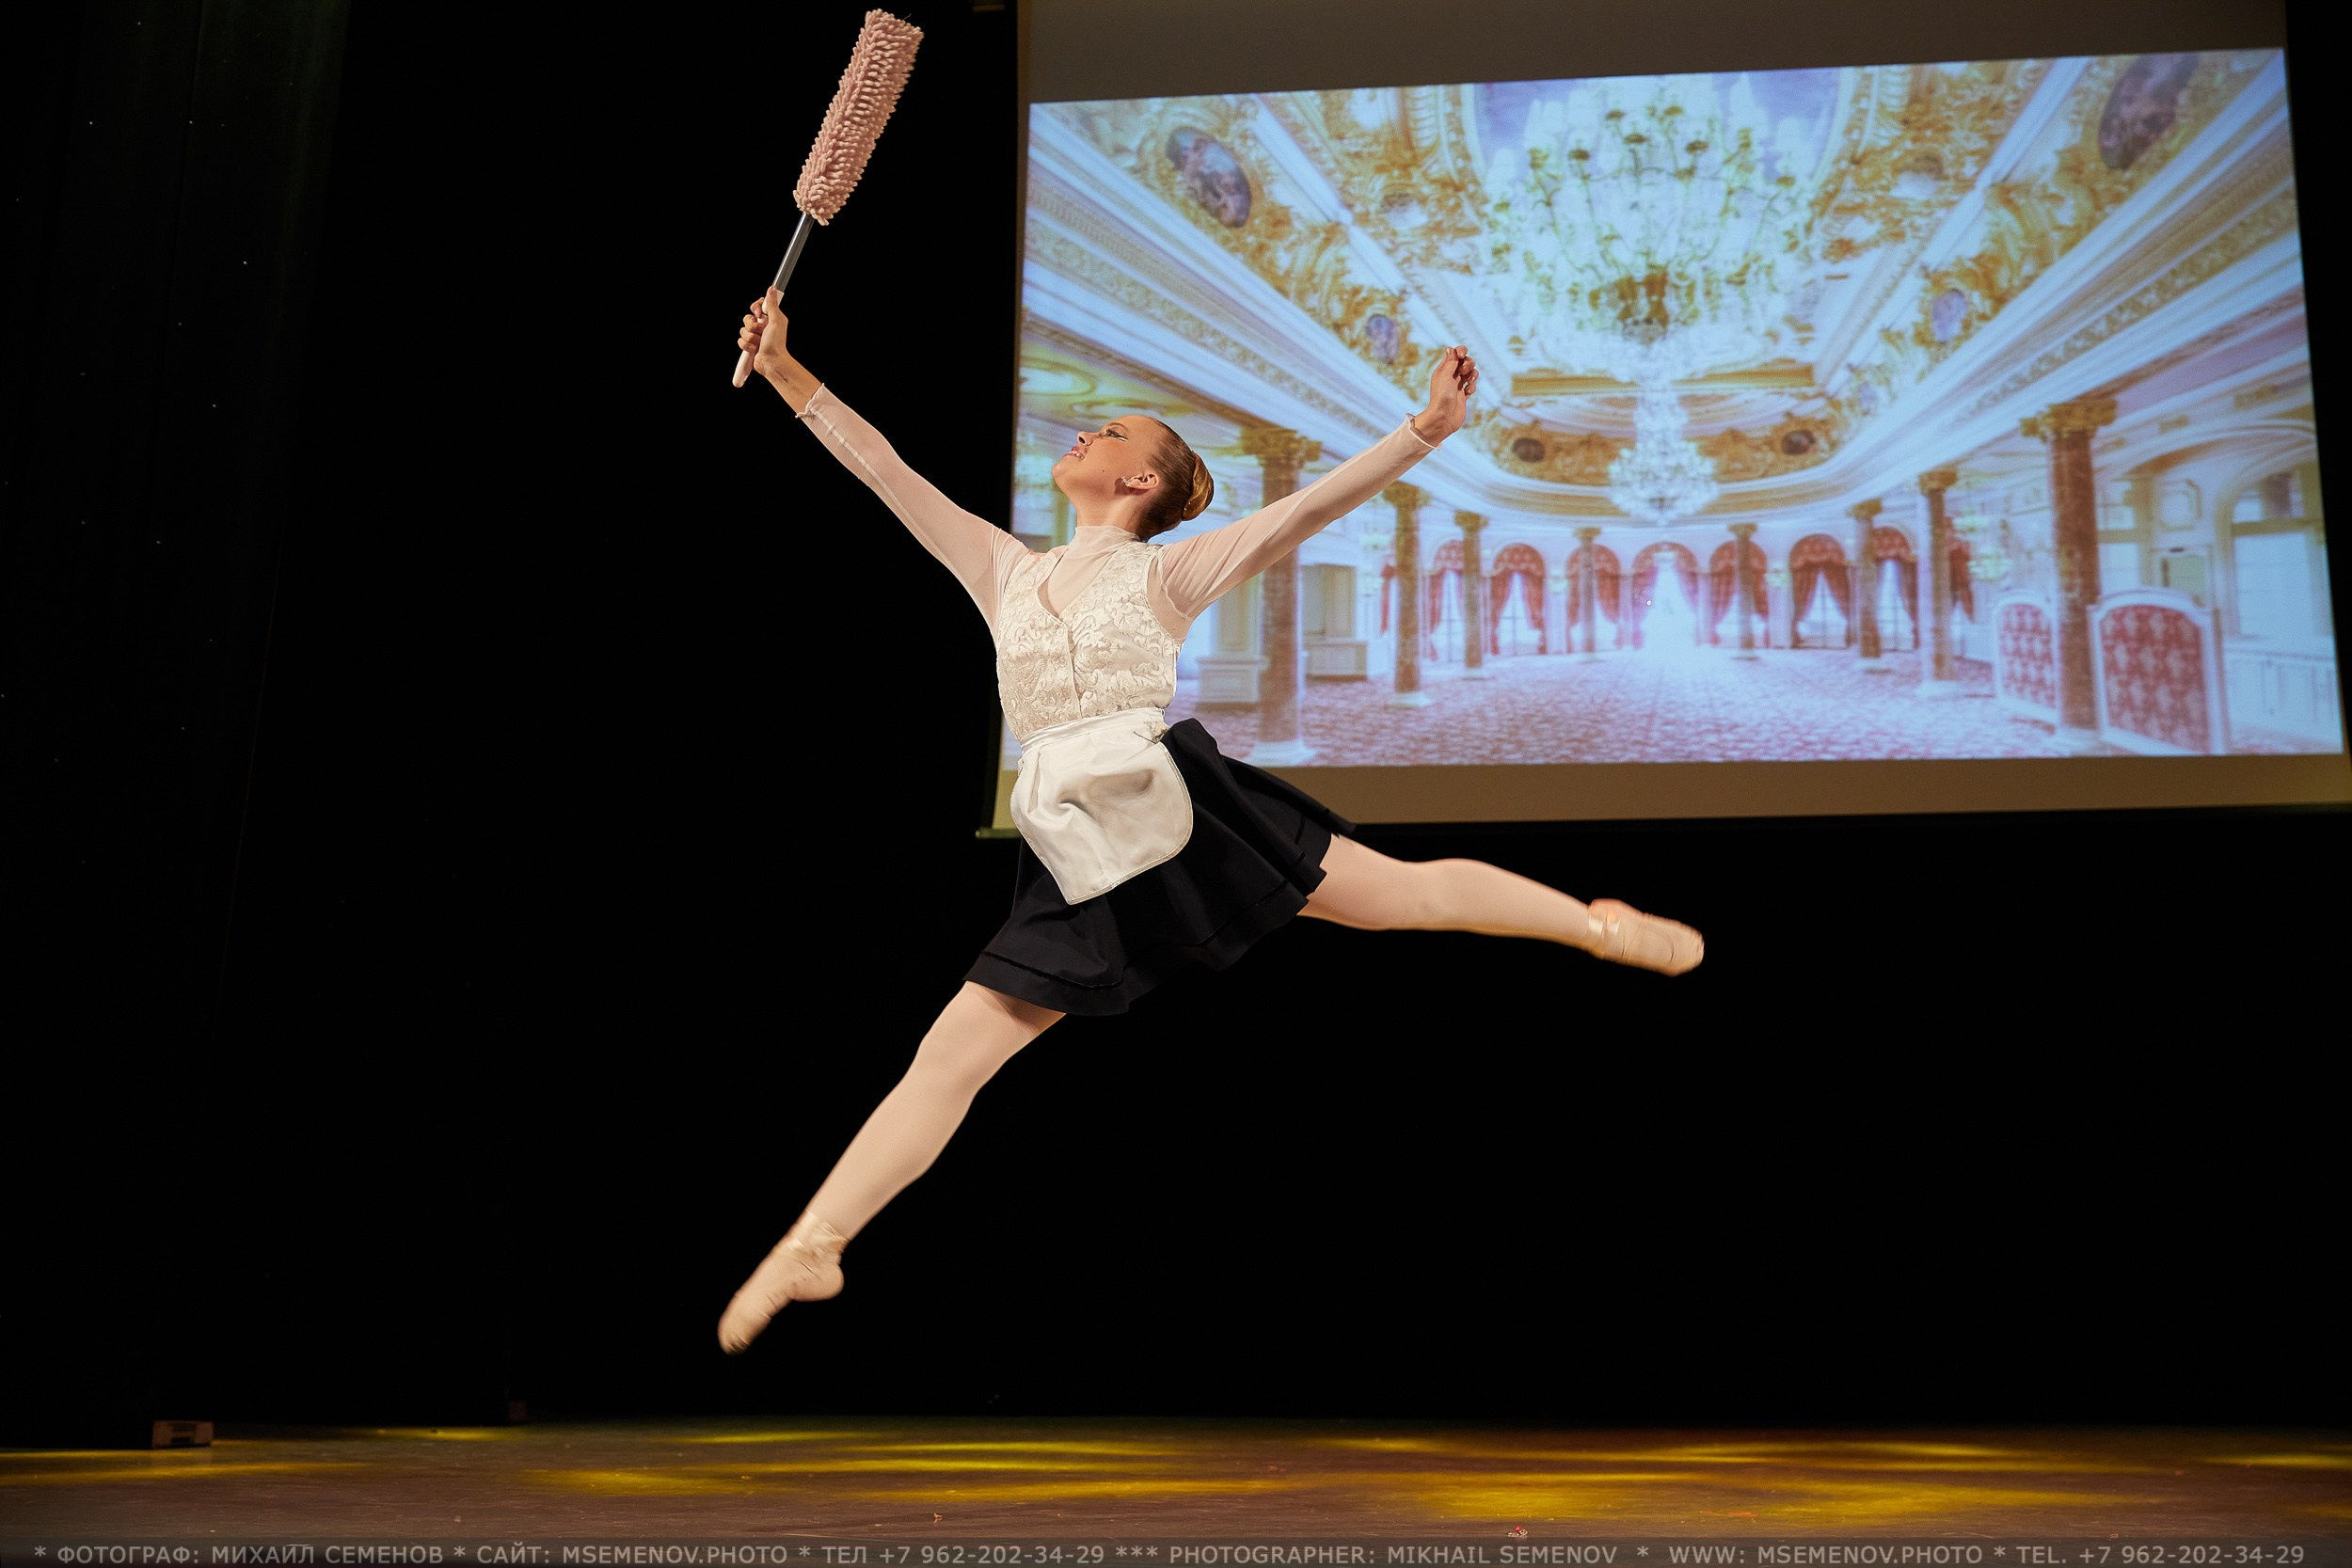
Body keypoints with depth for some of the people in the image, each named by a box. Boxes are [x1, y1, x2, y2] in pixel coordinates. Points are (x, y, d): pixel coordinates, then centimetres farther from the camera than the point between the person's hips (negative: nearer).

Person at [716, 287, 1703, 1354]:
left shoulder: (1166, 573, 6)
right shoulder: (1007, 572, 17)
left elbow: (1309, 507, -3)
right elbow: (885, 471, 16)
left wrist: (1427, 428, -12)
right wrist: (784, 371, 13)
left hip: (1181, 807, -3)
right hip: (1082, 857, 3)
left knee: (1405, 890, 1)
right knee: (952, 1053, -2)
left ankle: (1599, 923, 23)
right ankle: (811, 1246, 1)